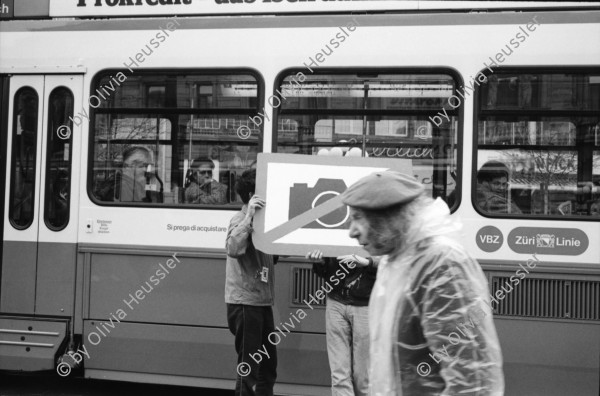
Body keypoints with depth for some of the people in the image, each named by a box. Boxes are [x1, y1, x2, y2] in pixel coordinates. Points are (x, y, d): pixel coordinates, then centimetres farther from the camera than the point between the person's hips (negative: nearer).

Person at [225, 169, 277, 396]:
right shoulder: (242, 220, -14)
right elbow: (233, 249, -33)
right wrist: (249, 216, -38)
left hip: (262, 301, 9)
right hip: (245, 302, -9)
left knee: (268, 365, 15)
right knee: (248, 368, -3)